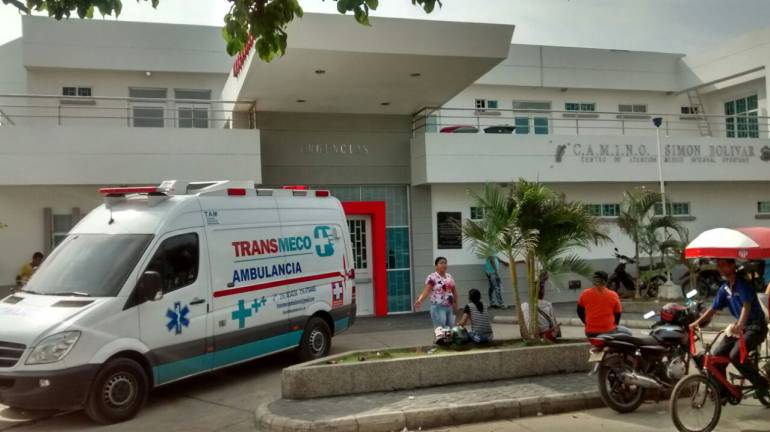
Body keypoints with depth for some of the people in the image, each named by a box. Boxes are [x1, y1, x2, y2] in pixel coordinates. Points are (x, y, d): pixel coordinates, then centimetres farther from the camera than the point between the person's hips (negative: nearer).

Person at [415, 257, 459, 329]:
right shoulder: (432, 277, -9)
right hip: (438, 307, -7)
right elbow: (426, 291, -20)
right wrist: (419, 300, -36)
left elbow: (454, 291, 17)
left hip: (450, 307, 7)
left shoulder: (450, 277, 11)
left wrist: (455, 303, 7)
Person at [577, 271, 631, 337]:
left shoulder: (585, 294, -4)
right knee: (628, 333, 25)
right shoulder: (613, 295, -7)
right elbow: (617, 314, 5)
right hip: (608, 332, -3)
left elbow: (580, 311, 8)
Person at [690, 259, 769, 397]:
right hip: (739, 326, 8)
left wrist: (739, 325, -48)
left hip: (756, 326, -8)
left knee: (735, 355, -26)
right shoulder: (724, 288, 5)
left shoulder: (743, 284, -18)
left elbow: (746, 306, -33)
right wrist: (697, 322, -3)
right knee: (716, 355, -4)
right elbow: (713, 309, 8)